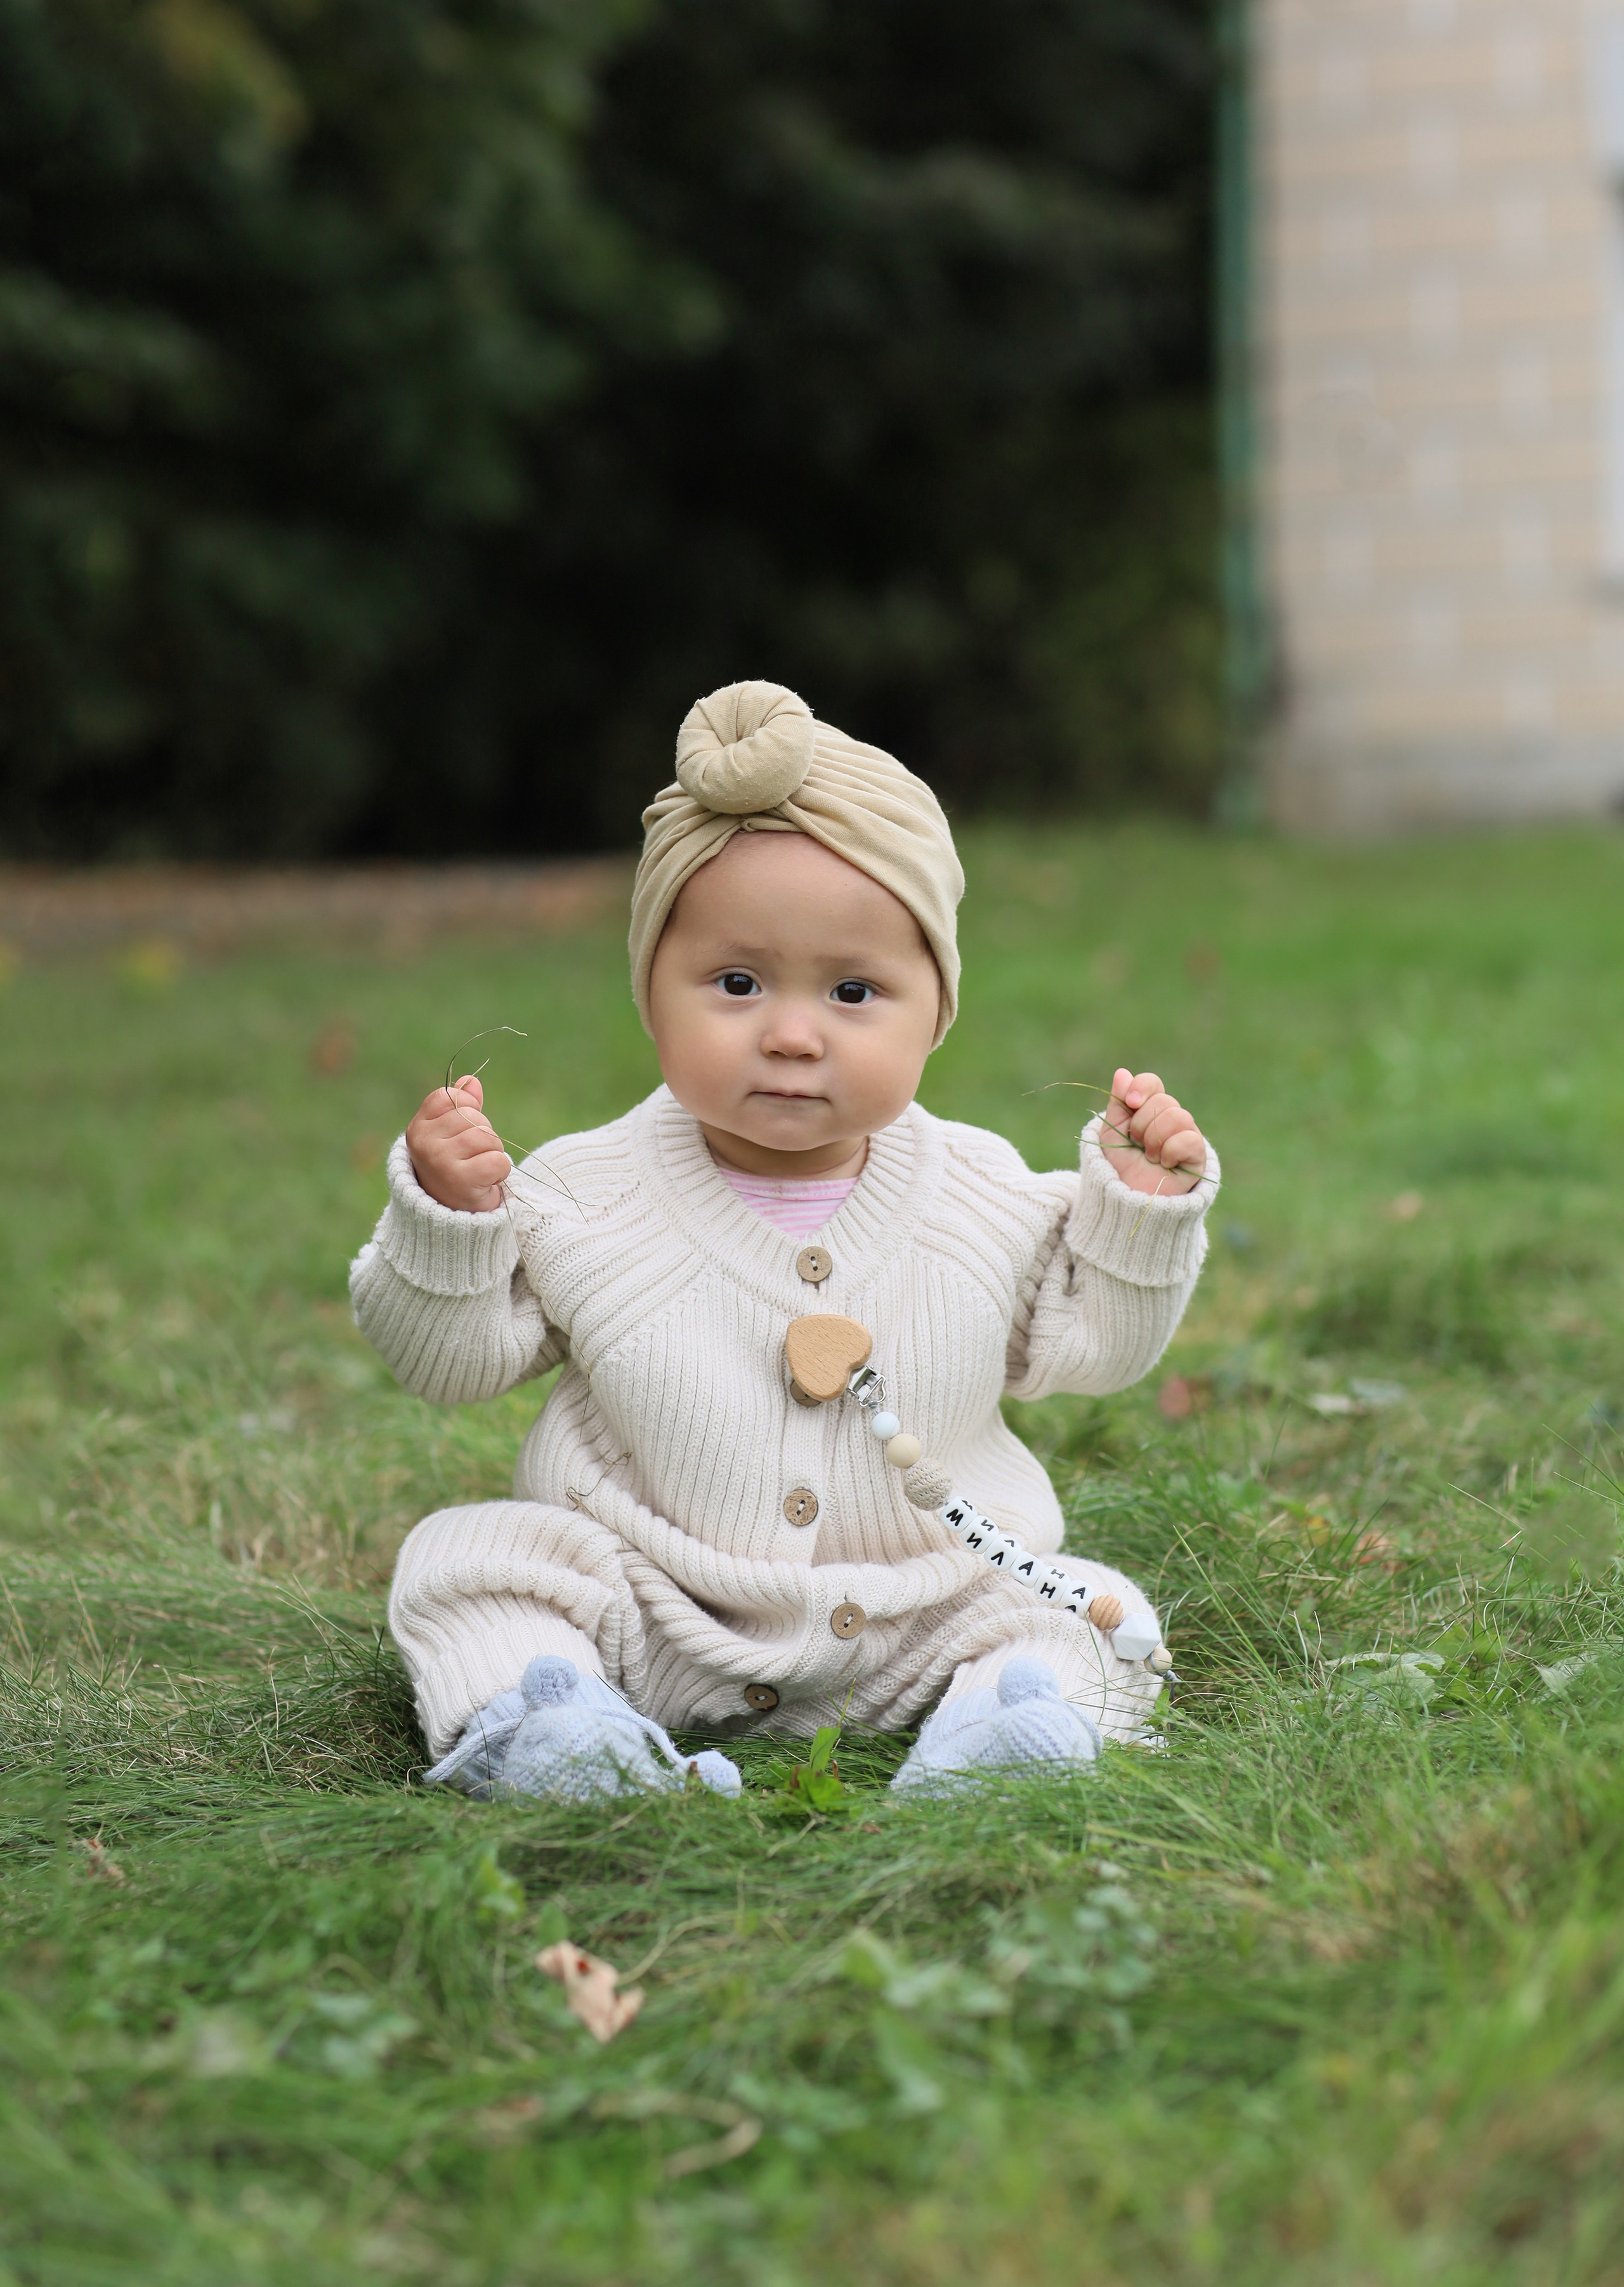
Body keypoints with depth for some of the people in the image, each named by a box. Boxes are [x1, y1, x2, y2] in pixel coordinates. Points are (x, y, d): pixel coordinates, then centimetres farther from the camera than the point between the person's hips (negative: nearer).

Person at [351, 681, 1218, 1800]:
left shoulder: (983, 1196, -2)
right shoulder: (587, 1198, -7)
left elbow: (1086, 1341, 10)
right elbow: (454, 1356, -1)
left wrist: (1141, 1204, -4)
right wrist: (447, 1216, -18)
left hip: (920, 1614, 1)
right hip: (654, 1613, -1)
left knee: (1087, 1614, -15)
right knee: (470, 1560, -19)